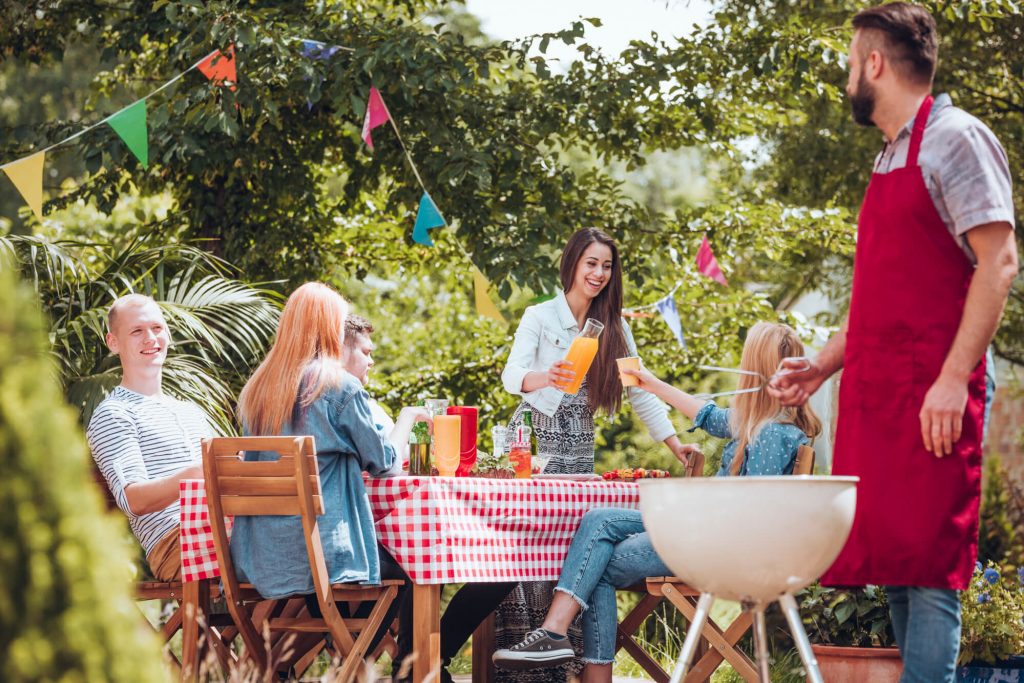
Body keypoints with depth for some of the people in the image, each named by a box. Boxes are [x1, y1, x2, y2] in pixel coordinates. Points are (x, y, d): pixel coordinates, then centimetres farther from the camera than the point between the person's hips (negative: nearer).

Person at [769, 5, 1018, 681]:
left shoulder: (955, 139, -6)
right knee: (888, 554, 6)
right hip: (876, 394, 9)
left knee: (927, 561, -12)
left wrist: (955, 377, -21)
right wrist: (823, 366, 25)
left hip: (930, 393, -9)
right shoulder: (891, 158, 21)